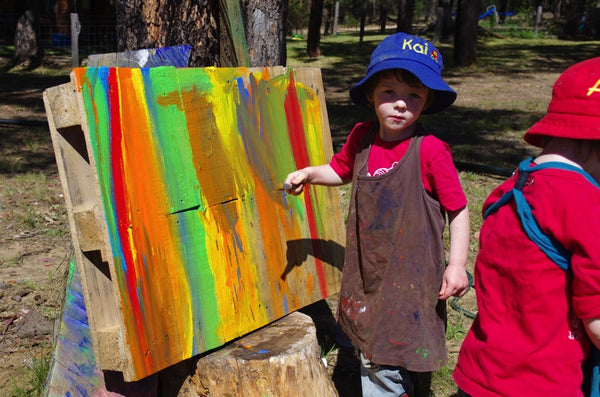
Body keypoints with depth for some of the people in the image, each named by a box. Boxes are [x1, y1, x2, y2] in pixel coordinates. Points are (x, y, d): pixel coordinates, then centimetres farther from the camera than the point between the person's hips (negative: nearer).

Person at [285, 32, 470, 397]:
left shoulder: (430, 150, -17)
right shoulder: (362, 137, 0)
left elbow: (458, 209, -10)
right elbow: (342, 170, 21)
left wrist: (457, 265, -15)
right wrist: (309, 173, 4)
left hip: (411, 276, -5)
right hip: (369, 272, 6)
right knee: (373, 353, 19)